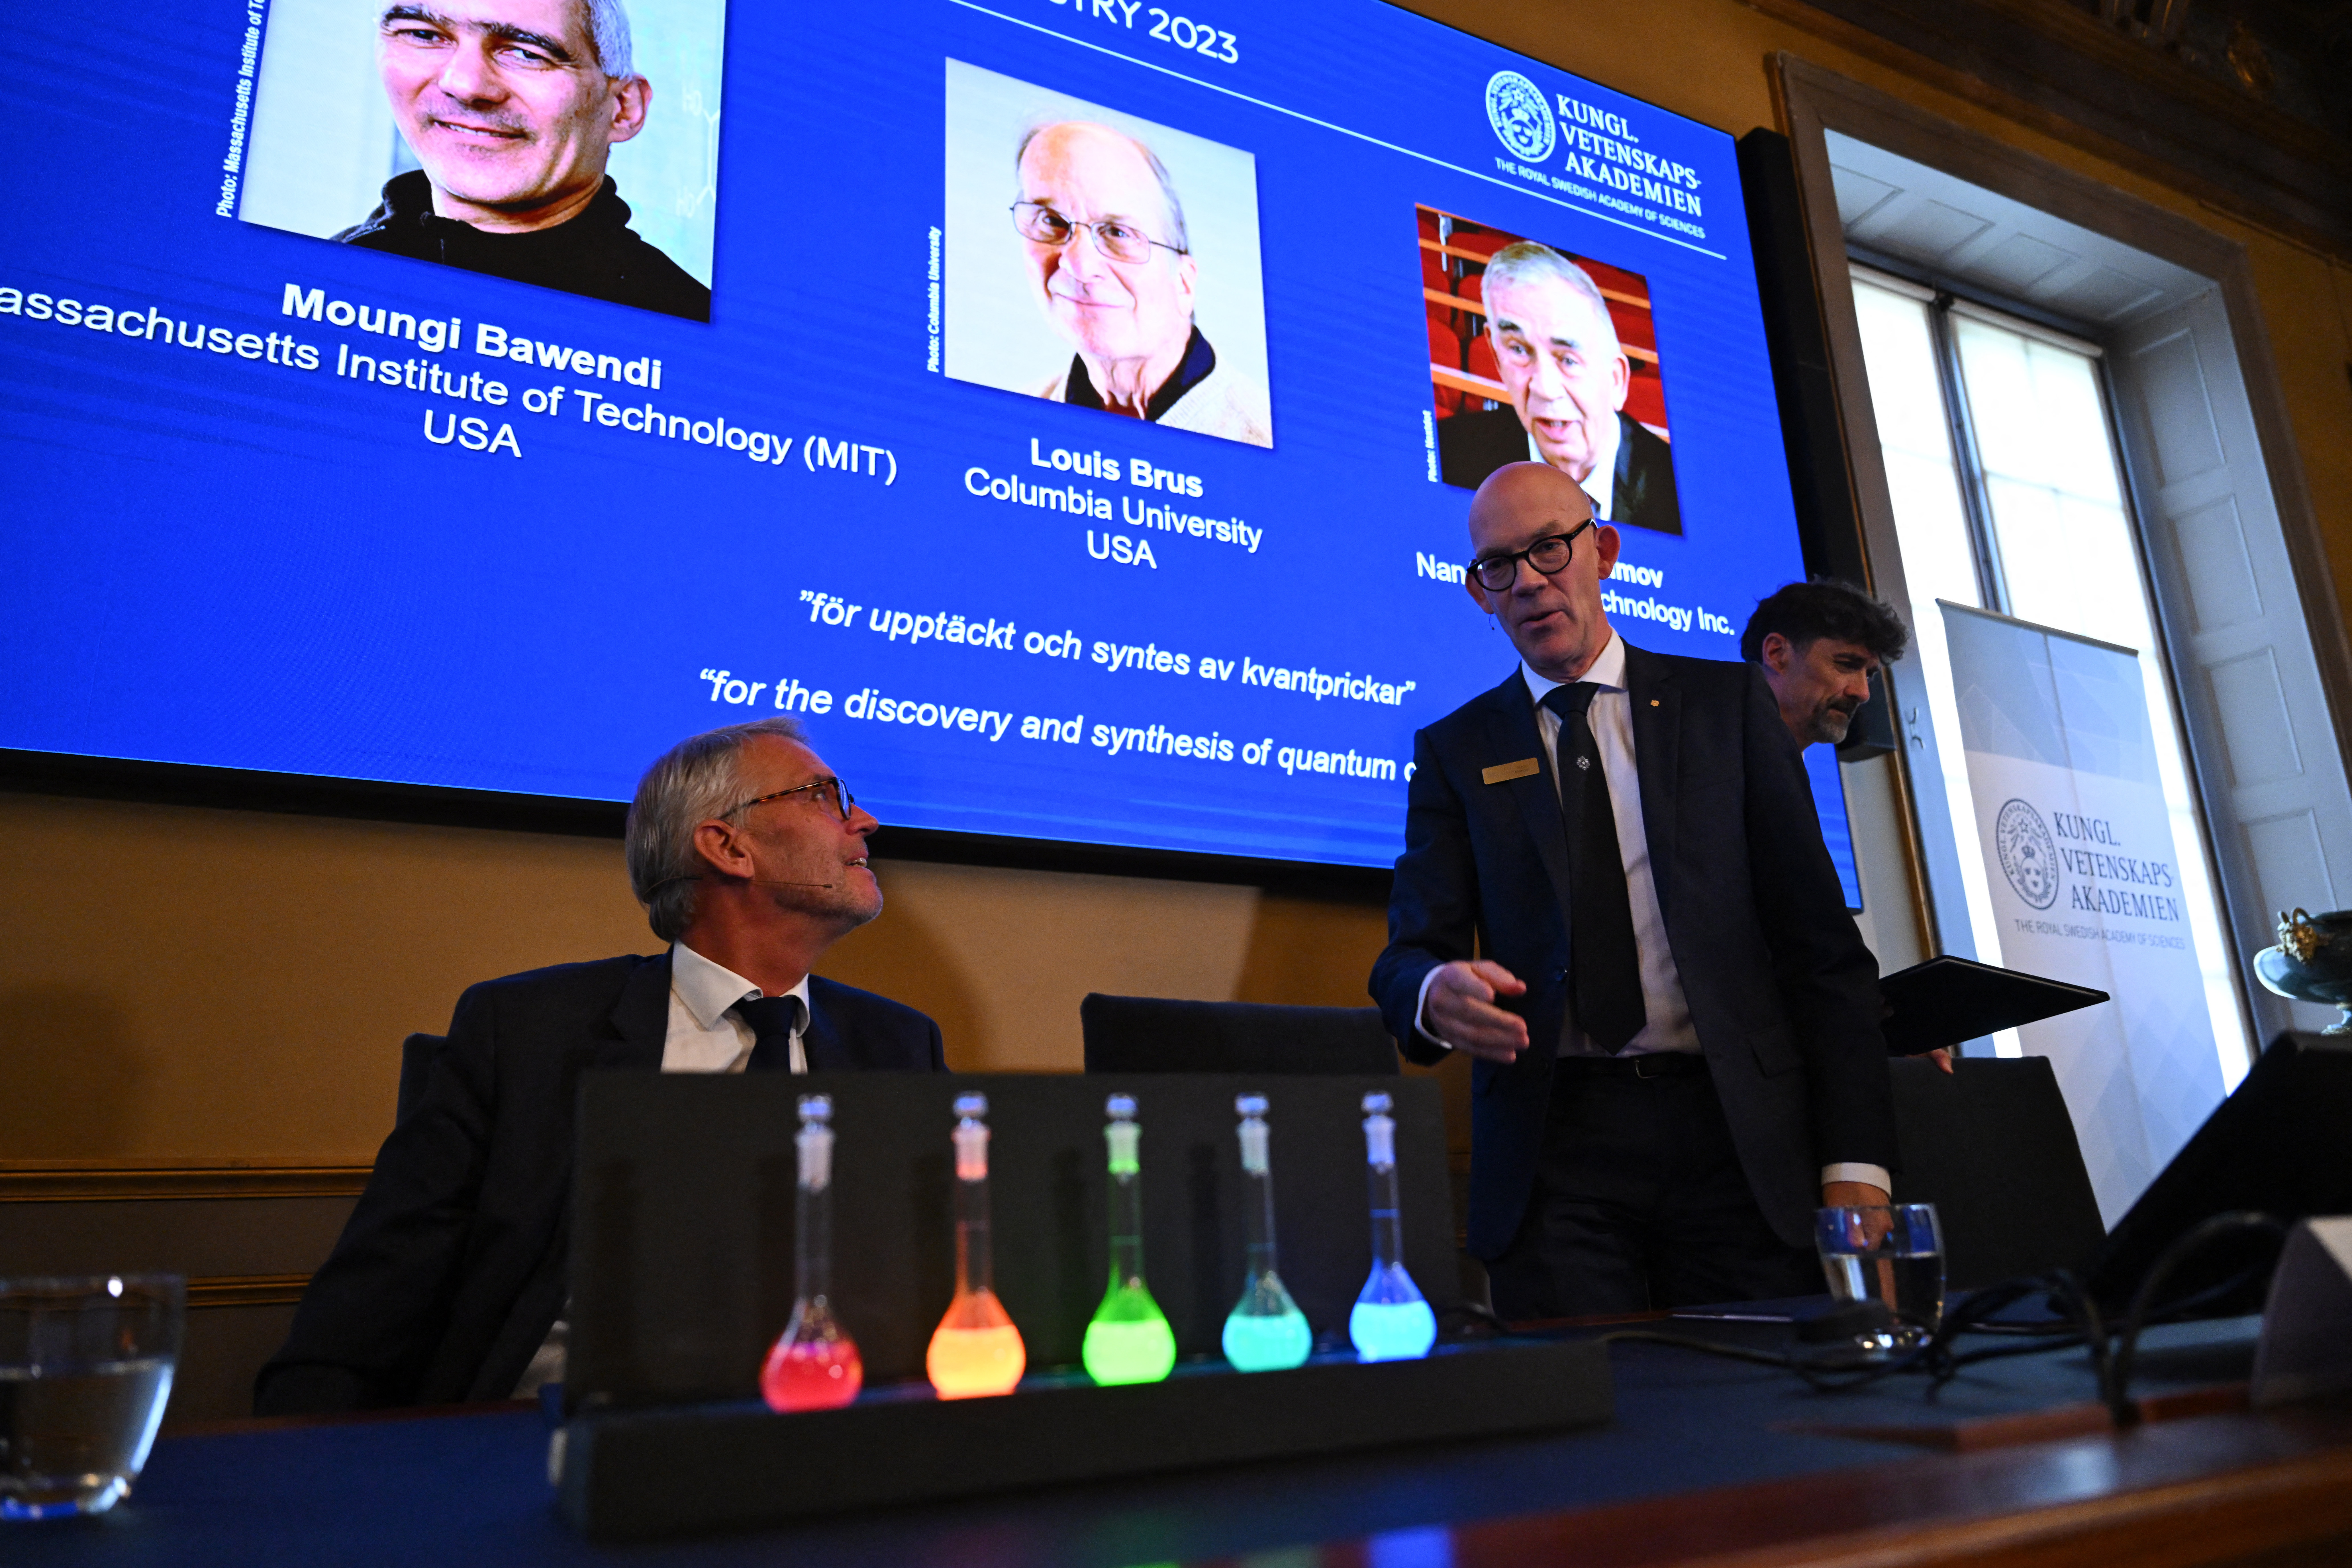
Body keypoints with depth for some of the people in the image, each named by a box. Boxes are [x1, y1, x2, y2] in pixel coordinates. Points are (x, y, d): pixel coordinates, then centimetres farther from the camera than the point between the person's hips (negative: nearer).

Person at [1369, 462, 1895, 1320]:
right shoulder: (1454, 750, 11)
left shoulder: (1727, 703, 10)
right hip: (1555, 1157, 0)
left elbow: (1820, 940, 5)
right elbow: (1410, 953, 3)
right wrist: (1438, 993, -23)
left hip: (1740, 1135, 1)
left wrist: (1854, 1164, -4)